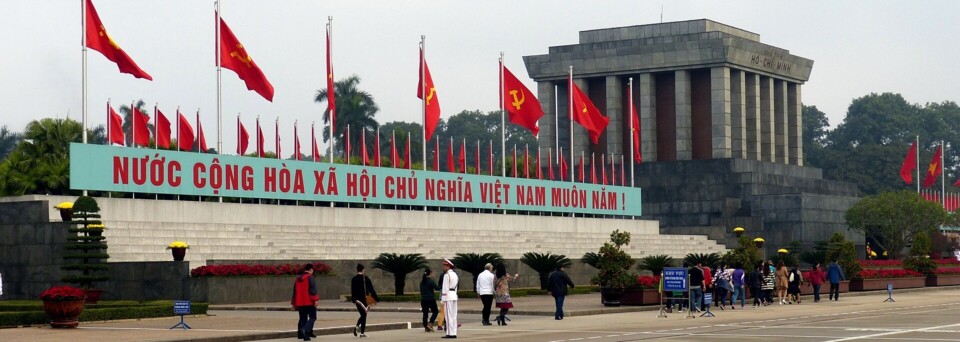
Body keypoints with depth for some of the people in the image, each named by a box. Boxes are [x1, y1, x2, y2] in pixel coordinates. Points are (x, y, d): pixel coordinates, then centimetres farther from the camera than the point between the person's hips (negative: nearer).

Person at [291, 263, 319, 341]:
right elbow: (313, 290, -18)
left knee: (303, 318, 13)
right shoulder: (310, 277, -7)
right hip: (309, 302, -7)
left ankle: (300, 334, 9)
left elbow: (295, 291, 21)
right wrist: (316, 299, -22)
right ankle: (305, 330, -25)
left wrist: (294, 303, 28)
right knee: (312, 317, -3)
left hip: (300, 302, 7)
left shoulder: (298, 278, 16)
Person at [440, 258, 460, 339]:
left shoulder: (447, 275, -12)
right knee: (453, 315, 9)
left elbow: (445, 288, -15)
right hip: (454, 295, 9)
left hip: (448, 296, -9)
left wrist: (442, 299, -13)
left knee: (448, 315, -6)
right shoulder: (455, 275, 14)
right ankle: (454, 333, 9)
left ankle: (450, 333, -7)